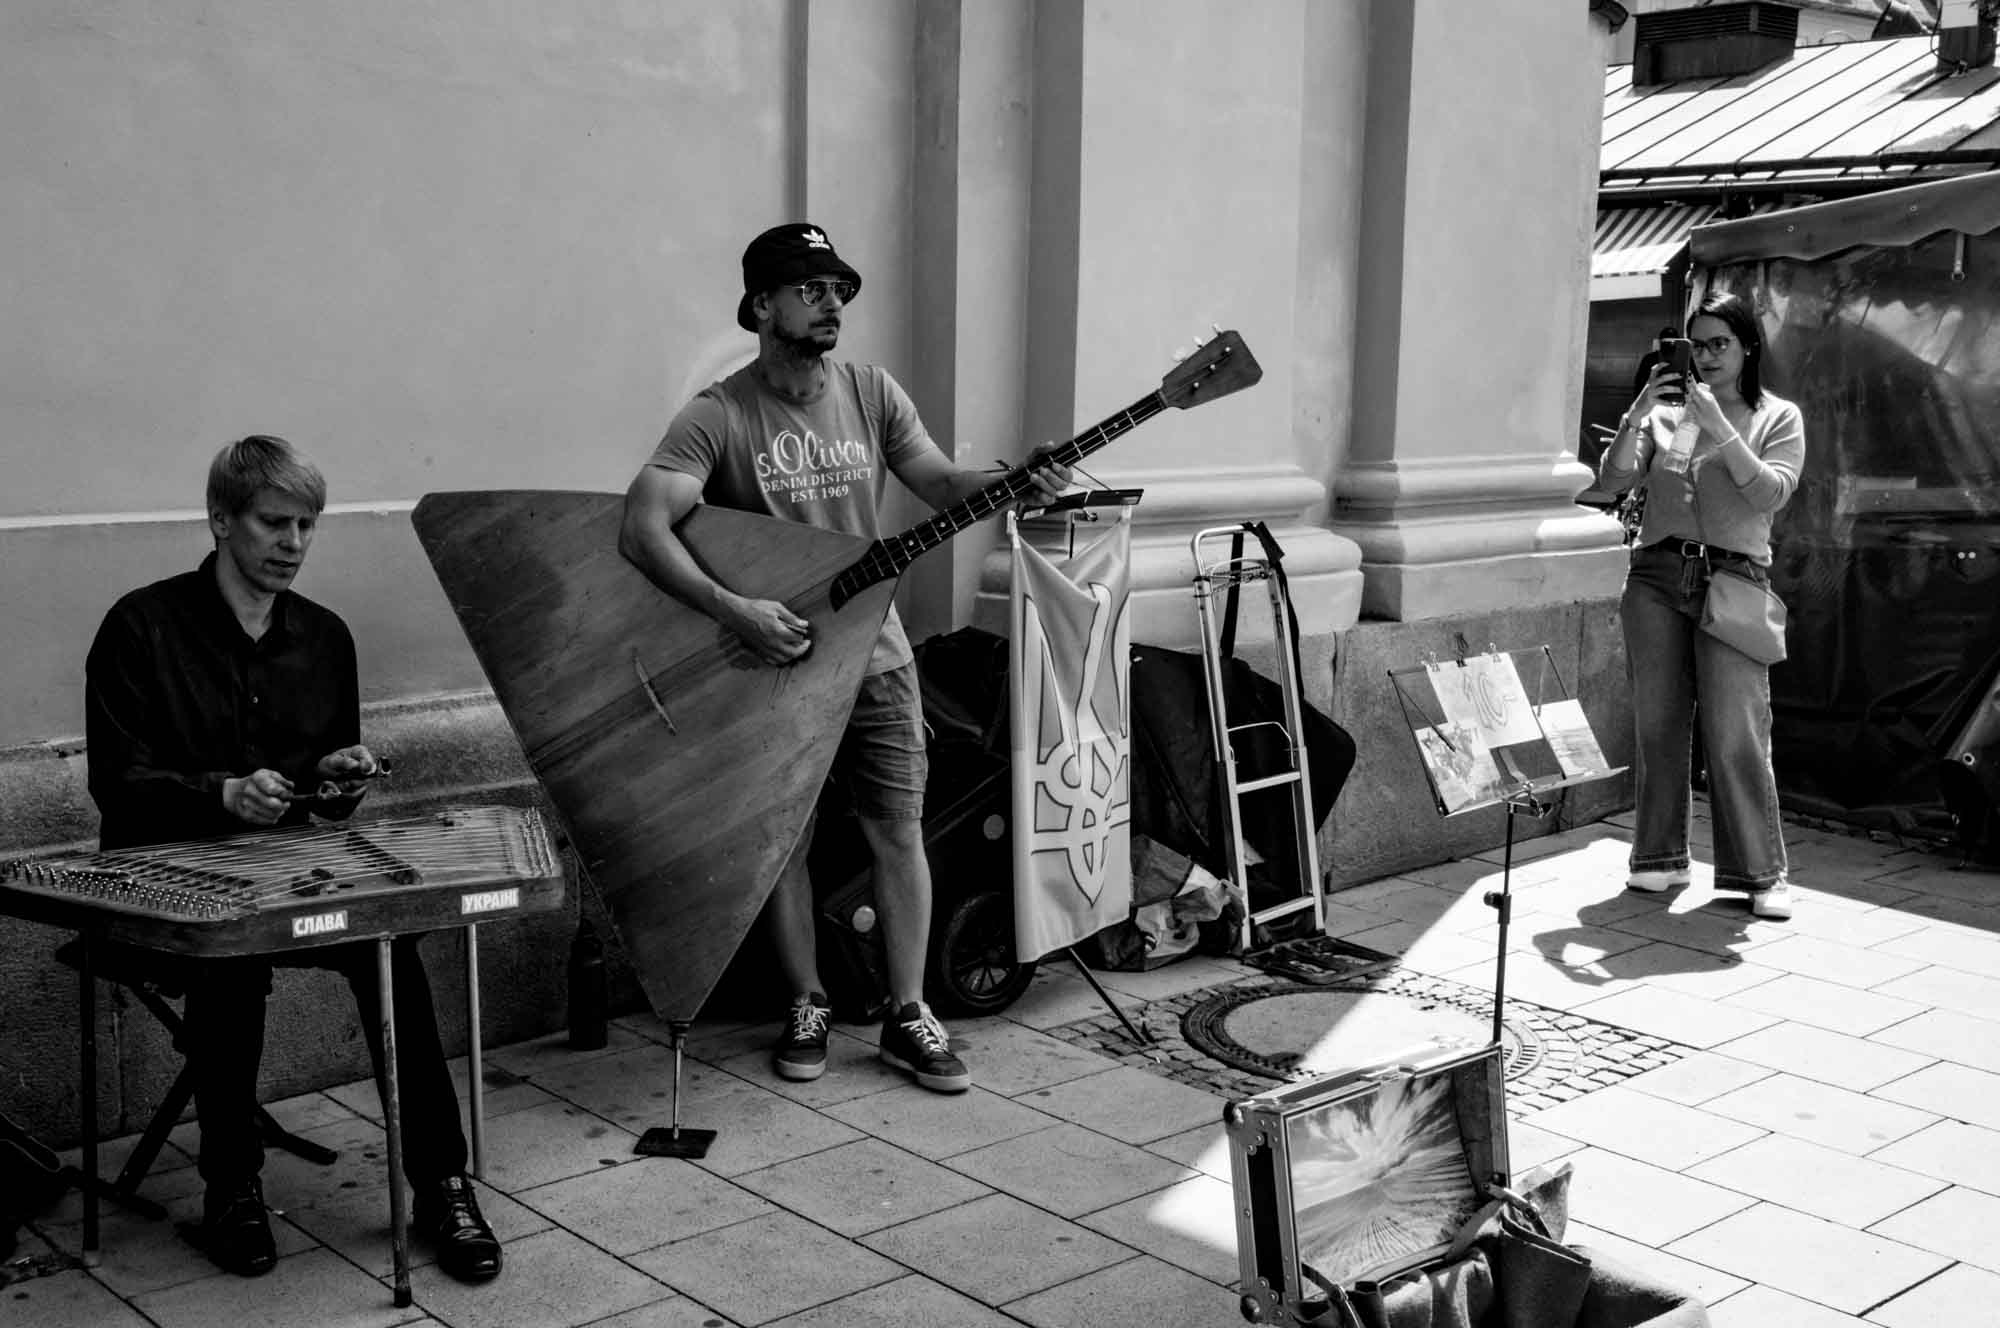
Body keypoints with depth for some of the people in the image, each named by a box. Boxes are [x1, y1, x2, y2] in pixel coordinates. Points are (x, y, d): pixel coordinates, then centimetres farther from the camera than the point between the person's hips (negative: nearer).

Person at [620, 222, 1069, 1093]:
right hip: (769, 661, -3)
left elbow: (941, 483, 1)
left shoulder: (872, 392, 2)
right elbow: (641, 529, -23)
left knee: (899, 834, 4)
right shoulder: (718, 417, -14)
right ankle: (807, 1007, 25)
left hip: (872, 653, 3)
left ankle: (907, 1017, 15)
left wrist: (1016, 483, -20)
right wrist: (733, 610, -34)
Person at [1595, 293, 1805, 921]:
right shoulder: (1666, 412, 12)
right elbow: (1613, 481, 3)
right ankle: (1660, 857, 16)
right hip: (1657, 573, 3)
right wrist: (1635, 415, -10)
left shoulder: (1778, 417, 8)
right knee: (1656, 723, 4)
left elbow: (1770, 494, -7)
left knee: (1736, 734, -8)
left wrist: (1719, 428, -13)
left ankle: (1761, 873, 1)